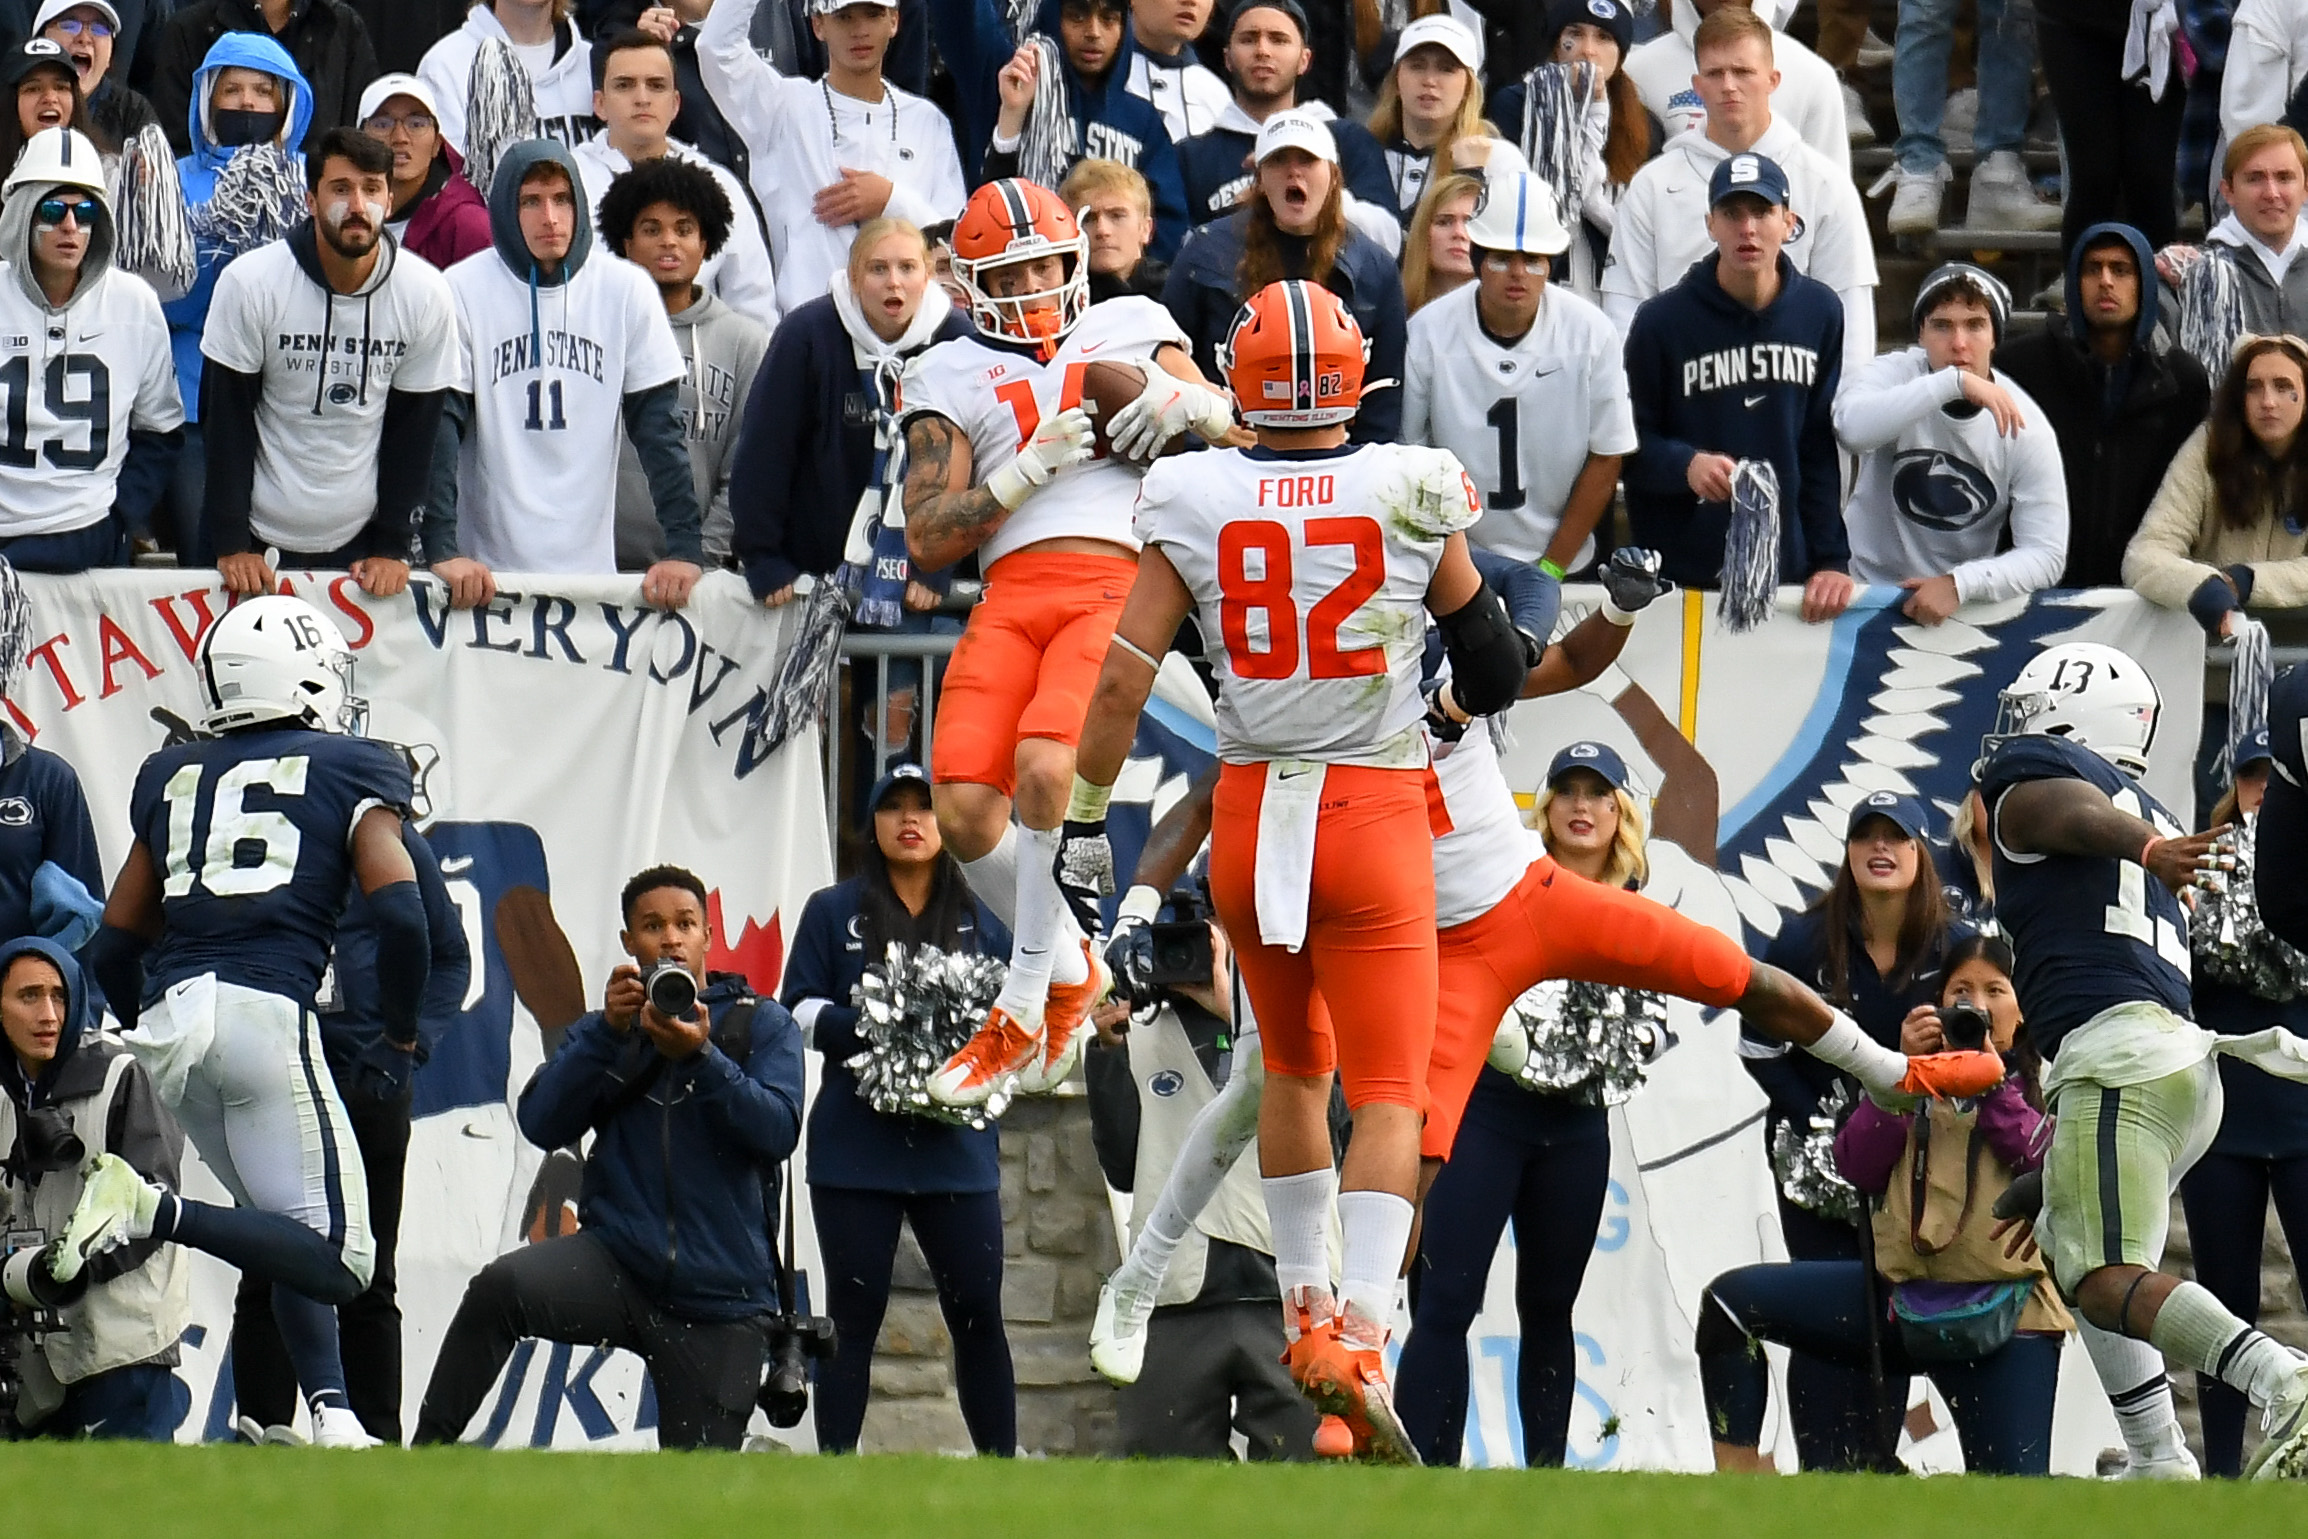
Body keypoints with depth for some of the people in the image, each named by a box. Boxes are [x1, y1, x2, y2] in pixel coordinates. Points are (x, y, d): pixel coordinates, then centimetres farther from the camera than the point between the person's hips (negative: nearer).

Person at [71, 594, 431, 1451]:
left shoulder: (174, 779, 21)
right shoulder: (350, 771, 9)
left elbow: (114, 946, 22)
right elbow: (399, 911, -4)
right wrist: (400, 1028, 12)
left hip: (168, 1021, 6)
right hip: (265, 1010, -6)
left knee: (294, 1241, 18)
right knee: (337, 1260, -7)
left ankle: (331, 1412, 1)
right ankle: (155, 1213, -26)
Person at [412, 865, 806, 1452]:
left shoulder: (762, 1024, 9)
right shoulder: (605, 1032, 16)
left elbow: (778, 1132, -8)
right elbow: (542, 1124, -1)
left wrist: (700, 1057, -21)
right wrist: (609, 1031, -12)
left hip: (720, 1296, 0)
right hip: (617, 1264, 0)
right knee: (500, 1287, -32)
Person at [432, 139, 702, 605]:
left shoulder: (626, 290, 2)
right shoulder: (464, 290, -4)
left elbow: (658, 425, 2)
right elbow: (440, 427, -6)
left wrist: (684, 548, -6)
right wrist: (442, 550, -16)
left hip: (592, 566, 2)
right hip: (485, 570, -1)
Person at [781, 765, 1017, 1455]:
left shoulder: (981, 921, 13)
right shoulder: (833, 912, 8)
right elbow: (800, 1011, 2)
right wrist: (865, 1025, -16)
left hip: (956, 1147, 1)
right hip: (856, 1148, -1)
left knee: (977, 1313, 0)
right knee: (854, 1317, 2)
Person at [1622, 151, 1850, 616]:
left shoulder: (1820, 313, 4)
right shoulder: (1663, 320, -4)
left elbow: (1825, 448, 5)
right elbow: (1630, 447, 0)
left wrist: (1832, 561, -2)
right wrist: (1685, 464, -21)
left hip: (1789, 569, 2)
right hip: (1679, 574, -2)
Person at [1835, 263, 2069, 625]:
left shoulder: (2024, 428, -7)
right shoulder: (1896, 374, -9)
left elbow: (2047, 555, -10)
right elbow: (1853, 427, -33)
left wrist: (1958, 584, -25)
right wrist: (1955, 382, -36)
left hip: (1966, 605, 0)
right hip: (1866, 591, 0)